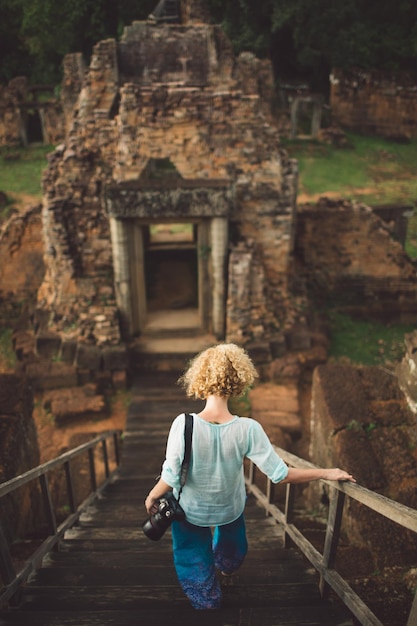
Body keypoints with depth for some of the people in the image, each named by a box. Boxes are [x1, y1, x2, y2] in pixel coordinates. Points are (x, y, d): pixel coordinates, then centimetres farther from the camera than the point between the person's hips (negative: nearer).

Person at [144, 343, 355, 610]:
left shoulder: (184, 424, -32)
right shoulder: (248, 429, -29)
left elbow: (171, 476, -24)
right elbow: (281, 474, -23)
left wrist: (152, 496, -1)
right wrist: (327, 473, -10)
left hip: (191, 510, -2)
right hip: (230, 509, 3)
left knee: (195, 564, 28)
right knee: (231, 547, 39)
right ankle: (226, 568, 68)